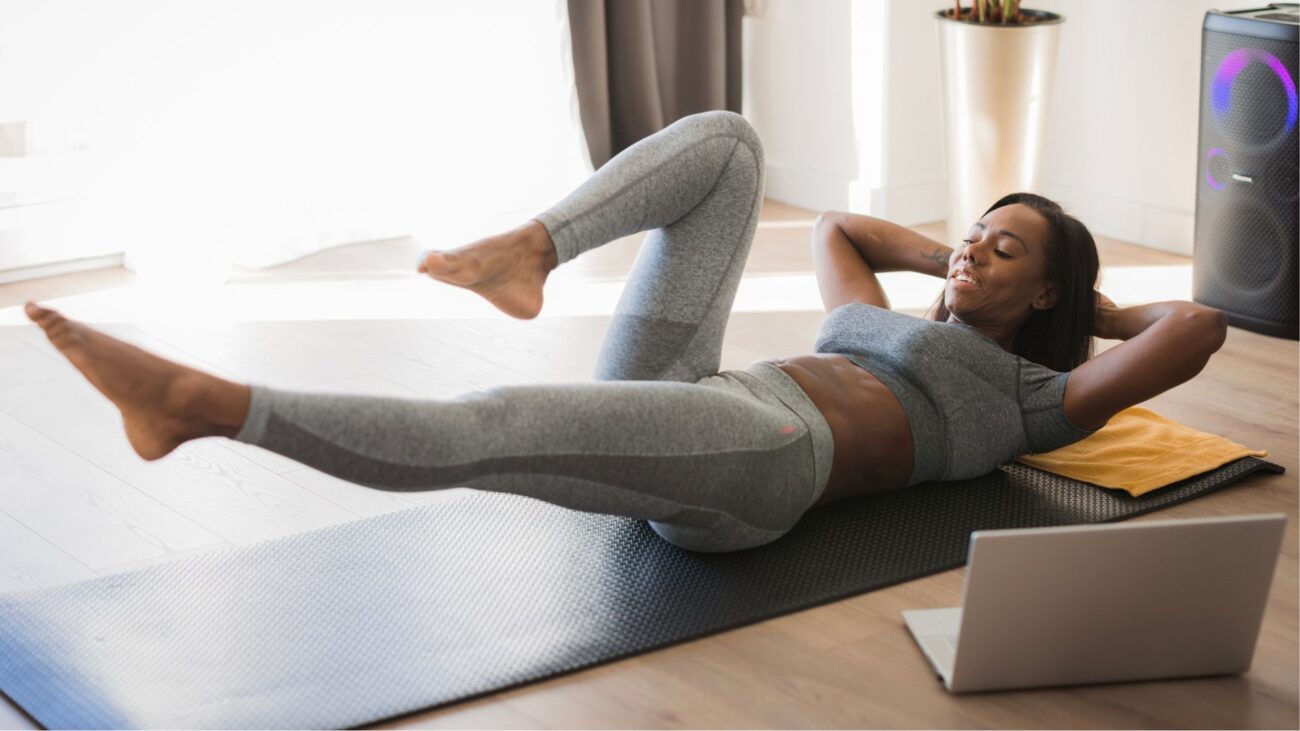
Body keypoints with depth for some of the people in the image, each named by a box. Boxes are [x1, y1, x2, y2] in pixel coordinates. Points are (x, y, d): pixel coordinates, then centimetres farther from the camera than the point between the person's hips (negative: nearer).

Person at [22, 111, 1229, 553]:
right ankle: (527, 250, -23)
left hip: (755, 460, -8)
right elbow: (836, 229, 53)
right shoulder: (890, 326, 37)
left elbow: (1198, 328, 6)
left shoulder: (1031, 400, 17)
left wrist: (1084, 304, 24)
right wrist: (950, 260, 44)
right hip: (668, 410, 8)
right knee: (723, 141, 1)